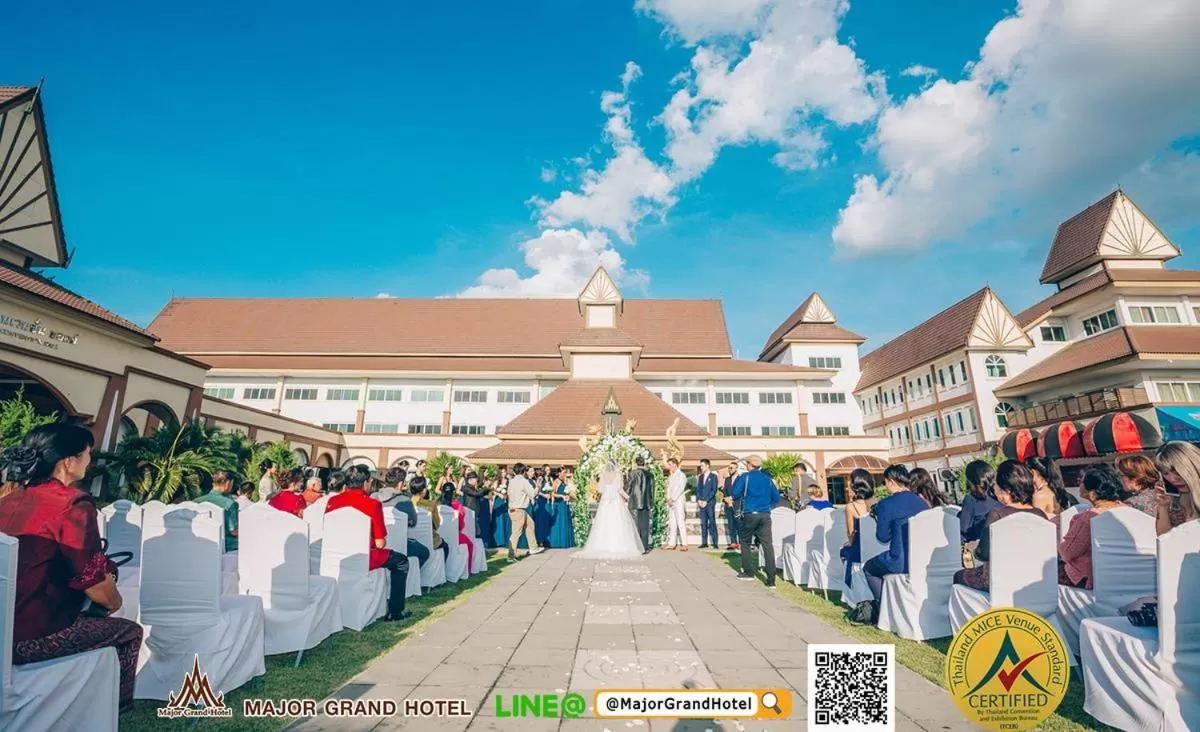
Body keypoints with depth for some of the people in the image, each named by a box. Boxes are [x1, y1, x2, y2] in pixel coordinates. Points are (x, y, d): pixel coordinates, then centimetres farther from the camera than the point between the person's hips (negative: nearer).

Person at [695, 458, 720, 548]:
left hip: (710, 503, -5)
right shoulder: (700, 477, 18)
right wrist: (698, 500, -1)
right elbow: (698, 489, 15)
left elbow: (714, 490, -7)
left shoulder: (713, 476, 0)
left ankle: (714, 543, -4)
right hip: (701, 503, 5)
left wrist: (706, 501, -12)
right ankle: (704, 542, 7)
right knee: (703, 523, 4)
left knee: (712, 523, -6)